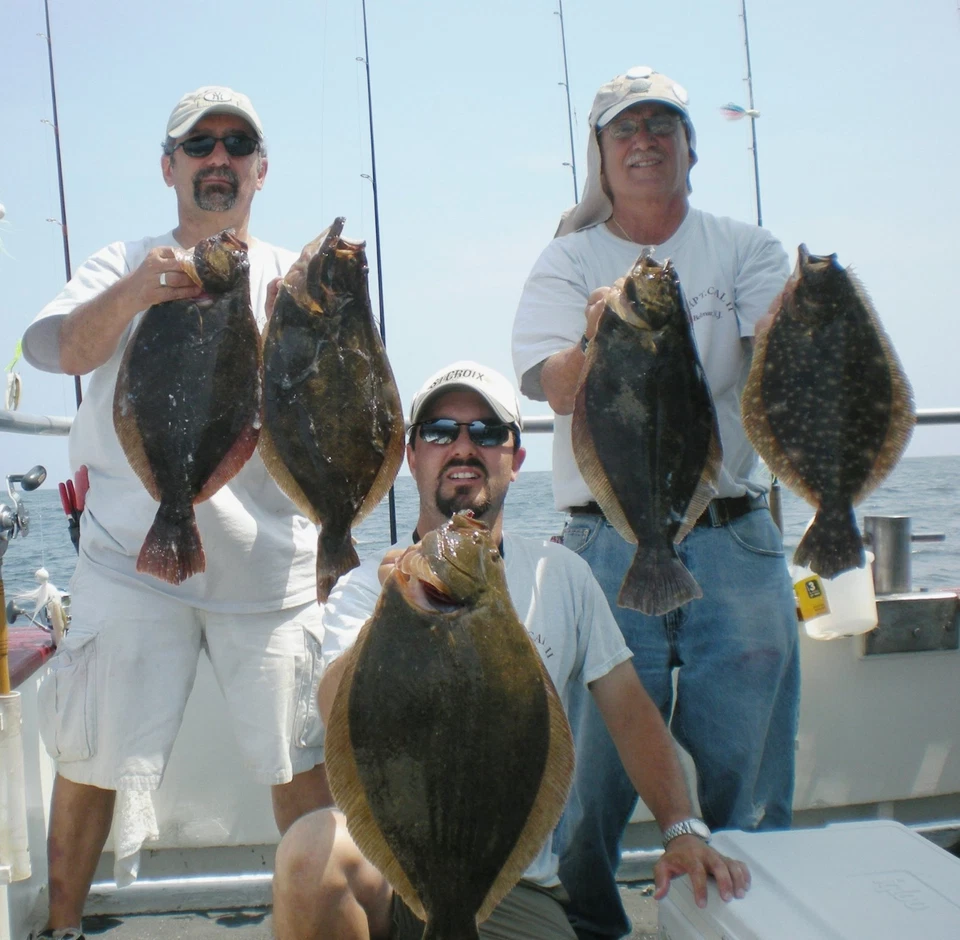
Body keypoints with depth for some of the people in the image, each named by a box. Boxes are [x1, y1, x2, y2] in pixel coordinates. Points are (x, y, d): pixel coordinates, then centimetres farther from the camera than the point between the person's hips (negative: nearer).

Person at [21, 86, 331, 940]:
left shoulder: (293, 275, 12)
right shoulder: (125, 264, 11)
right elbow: (54, 347, -9)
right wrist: (132, 294, -29)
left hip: (267, 559, 1)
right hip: (132, 551, 0)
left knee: (302, 757, 2)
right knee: (89, 756, 4)